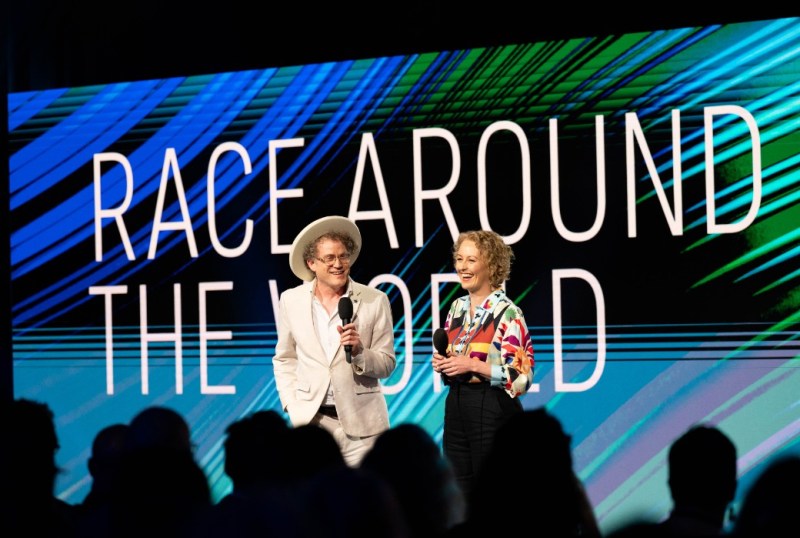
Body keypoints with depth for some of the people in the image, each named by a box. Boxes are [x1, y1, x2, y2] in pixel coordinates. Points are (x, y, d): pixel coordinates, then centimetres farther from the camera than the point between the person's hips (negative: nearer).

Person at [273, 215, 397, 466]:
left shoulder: (375, 300, 1)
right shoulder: (291, 300, 7)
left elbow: (387, 365, 4)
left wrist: (359, 351, -14)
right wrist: (293, 407, 5)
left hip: (361, 421, -1)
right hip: (312, 418, 1)